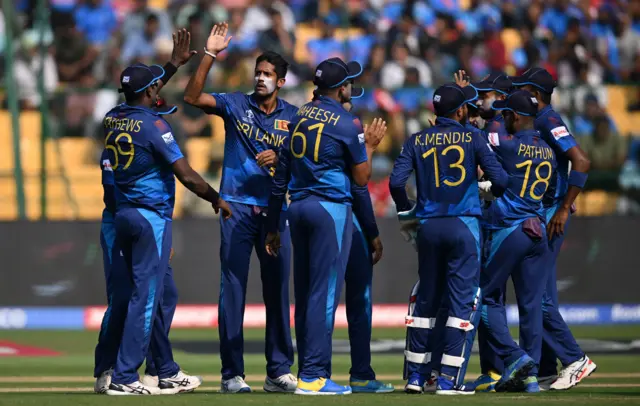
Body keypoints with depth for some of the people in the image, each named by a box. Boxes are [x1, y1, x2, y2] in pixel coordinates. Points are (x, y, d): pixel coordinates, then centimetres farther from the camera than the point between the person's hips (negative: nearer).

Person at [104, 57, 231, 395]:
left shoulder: (112, 119, 6)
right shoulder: (152, 124, -15)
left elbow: (140, 100, 28)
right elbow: (187, 177, -16)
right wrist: (216, 199, 1)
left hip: (123, 215, 8)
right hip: (152, 217, -8)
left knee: (149, 293, 15)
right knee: (146, 296, -5)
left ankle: (167, 372, 23)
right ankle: (124, 378, -8)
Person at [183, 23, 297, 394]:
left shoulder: (292, 116, 7)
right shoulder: (236, 105, 3)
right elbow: (193, 97, -9)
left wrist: (279, 159, -16)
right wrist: (210, 56, -16)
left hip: (275, 210, 2)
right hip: (237, 206, -2)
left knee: (278, 290, 4)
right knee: (233, 288, -3)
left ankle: (280, 371, 9)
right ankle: (232, 373, -2)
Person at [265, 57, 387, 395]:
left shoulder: (299, 117, 11)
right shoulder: (347, 123, -8)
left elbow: (280, 176, 12)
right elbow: (361, 177, -4)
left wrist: (273, 226, 17)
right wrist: (369, 145, 13)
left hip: (297, 208, 7)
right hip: (331, 209, -7)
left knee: (304, 292, 11)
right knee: (324, 292, -6)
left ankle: (305, 371, 15)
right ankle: (313, 376, -9)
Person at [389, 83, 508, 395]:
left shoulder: (416, 141, 6)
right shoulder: (472, 138, -1)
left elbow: (397, 182, -5)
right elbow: (499, 178, -9)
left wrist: (406, 211, 13)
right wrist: (495, 195, 14)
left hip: (428, 226, 3)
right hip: (464, 226, -3)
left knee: (426, 299, 13)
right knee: (463, 300, -1)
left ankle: (416, 374, 14)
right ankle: (449, 379, -7)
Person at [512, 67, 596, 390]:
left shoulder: (549, 122, -12)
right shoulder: (534, 124, 17)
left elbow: (581, 162, -22)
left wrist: (564, 209, -23)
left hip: (550, 215, -10)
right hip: (535, 216, 10)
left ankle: (575, 360, -8)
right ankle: (544, 372, 13)